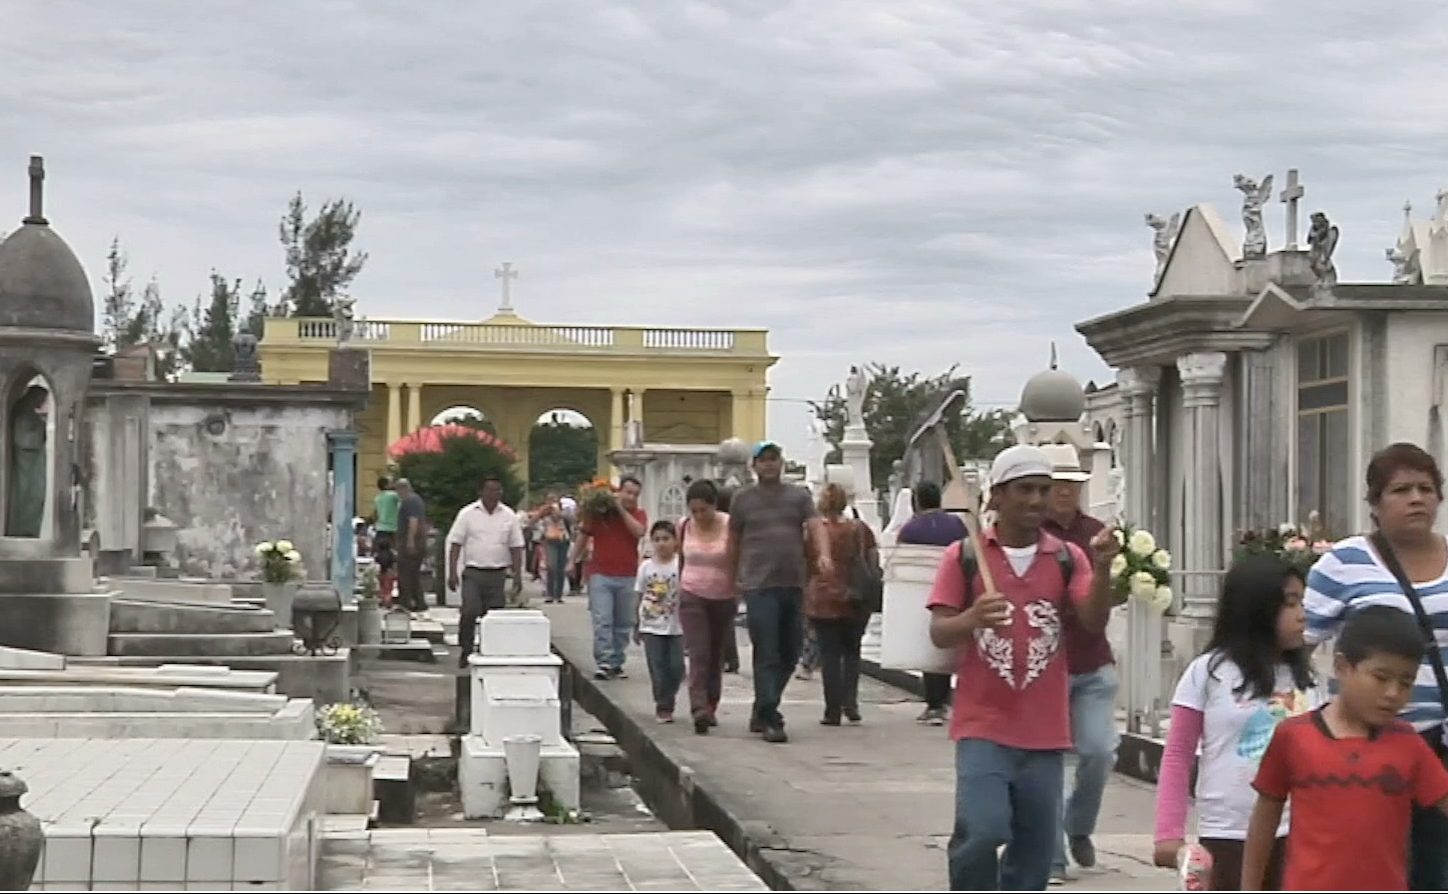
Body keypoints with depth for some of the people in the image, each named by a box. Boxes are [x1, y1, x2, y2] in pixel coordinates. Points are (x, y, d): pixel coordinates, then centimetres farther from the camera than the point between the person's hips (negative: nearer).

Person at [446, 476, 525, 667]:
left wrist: (518, 576, 2)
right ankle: (465, 651, 1)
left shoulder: (509, 516, 8)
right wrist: (452, 572, -5)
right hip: (473, 573, -2)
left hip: (497, 574, 2)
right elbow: (455, 544, 1)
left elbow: (516, 547, 9)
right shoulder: (467, 513, 2)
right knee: (470, 612, -14)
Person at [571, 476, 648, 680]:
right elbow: (584, 537, 15)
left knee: (623, 624, 7)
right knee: (602, 621, -12)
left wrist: (622, 510, -10)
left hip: (627, 577, 2)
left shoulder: (639, 515, 9)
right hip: (600, 574, -2)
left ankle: (616, 663, 15)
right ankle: (603, 662, -15)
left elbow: (639, 531, -13)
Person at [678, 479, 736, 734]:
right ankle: (699, 709, -23)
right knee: (698, 655, -13)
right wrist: (681, 589, 19)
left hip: (724, 599, 0)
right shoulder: (685, 526, -1)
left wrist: (738, 591, -14)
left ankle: (711, 707, 25)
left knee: (716, 656, 11)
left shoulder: (730, 526, -11)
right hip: (692, 598, 1)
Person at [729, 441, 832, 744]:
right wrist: (733, 579, 13)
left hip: (793, 585, 3)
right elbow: (734, 542, 13)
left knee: (789, 655, 9)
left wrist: (823, 555, -22)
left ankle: (761, 711, 24)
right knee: (767, 656, -9)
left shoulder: (799, 496, 11)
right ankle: (770, 720, -9)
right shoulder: (743, 499, 8)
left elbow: (816, 526, -4)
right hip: (759, 586, -3)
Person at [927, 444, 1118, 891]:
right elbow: (938, 633, -3)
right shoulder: (964, 556, -1)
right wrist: (973, 618, -25)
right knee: (982, 831, -18)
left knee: (1035, 848, 8)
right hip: (983, 726, -3)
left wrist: (1102, 571, -26)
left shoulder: (1067, 558, 4)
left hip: (1044, 732, 3)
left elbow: (1094, 621, -8)